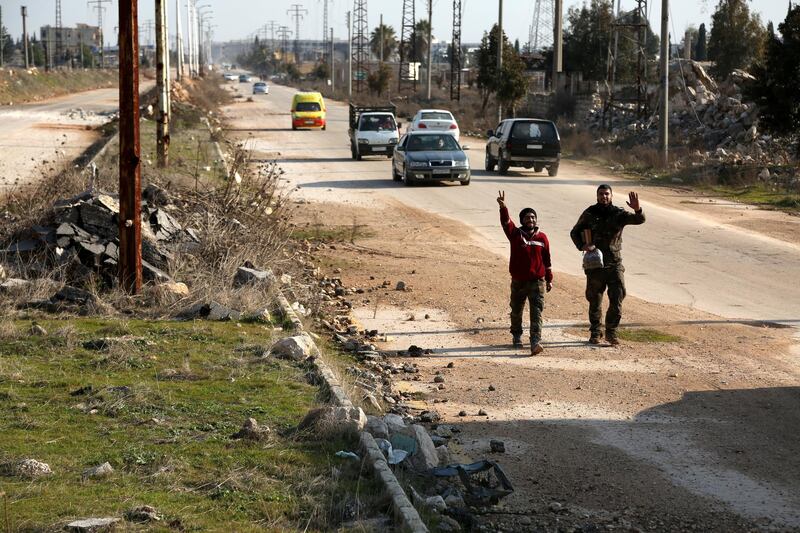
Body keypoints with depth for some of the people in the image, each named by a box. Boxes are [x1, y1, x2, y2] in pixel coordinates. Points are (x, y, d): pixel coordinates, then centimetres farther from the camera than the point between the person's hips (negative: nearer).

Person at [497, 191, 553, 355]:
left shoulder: (542, 237, 2)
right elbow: (506, 222, -20)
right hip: (518, 282, 1)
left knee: (536, 312, -11)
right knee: (516, 311, 15)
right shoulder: (516, 234, -1)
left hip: (537, 281, -1)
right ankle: (516, 336, 36)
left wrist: (549, 280, 11)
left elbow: (546, 259, 8)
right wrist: (503, 207, -39)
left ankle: (535, 341, -19)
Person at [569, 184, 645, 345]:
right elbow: (575, 232, 11)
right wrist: (582, 245, -9)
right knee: (595, 300, 7)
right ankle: (595, 332, 18)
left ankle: (611, 332, 5)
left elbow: (639, 220, -14)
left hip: (614, 264, 0)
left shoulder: (618, 214, 0)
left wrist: (637, 210, -38)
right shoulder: (589, 214, 2)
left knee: (617, 298, -6)